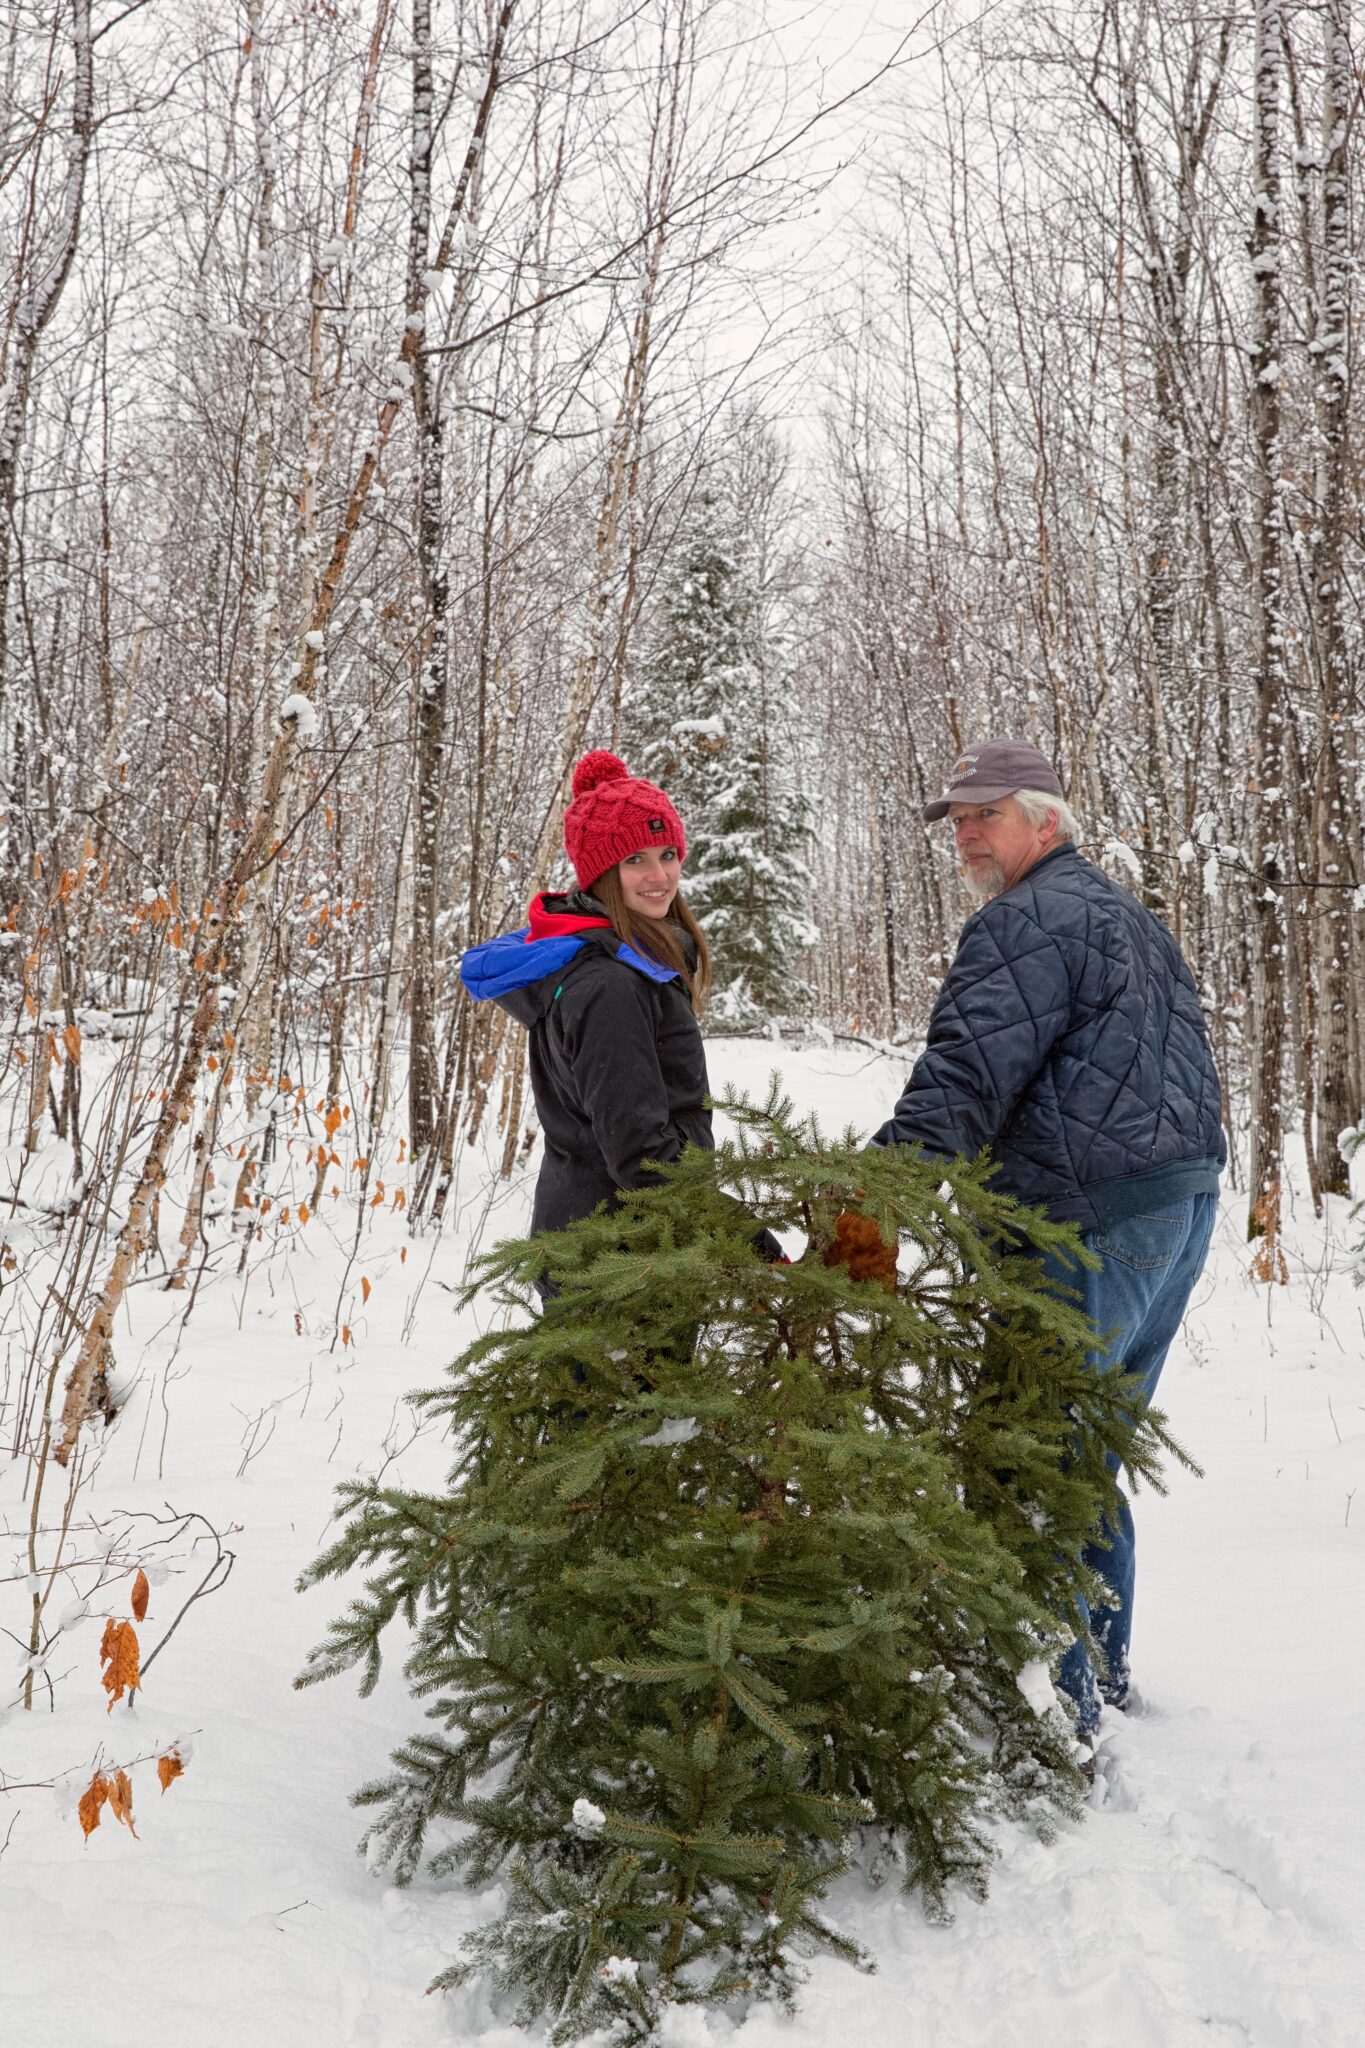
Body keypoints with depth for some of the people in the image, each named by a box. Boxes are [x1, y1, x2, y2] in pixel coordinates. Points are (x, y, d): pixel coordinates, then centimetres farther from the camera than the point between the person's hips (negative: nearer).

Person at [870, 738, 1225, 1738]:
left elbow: (967, 1075, -21)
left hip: (1089, 1221, -10)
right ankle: (1104, 1661, 29)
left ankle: (1056, 1693, -1)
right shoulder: (1132, 917, 23)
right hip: (1185, 1204, 10)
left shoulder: (1027, 920, -9)